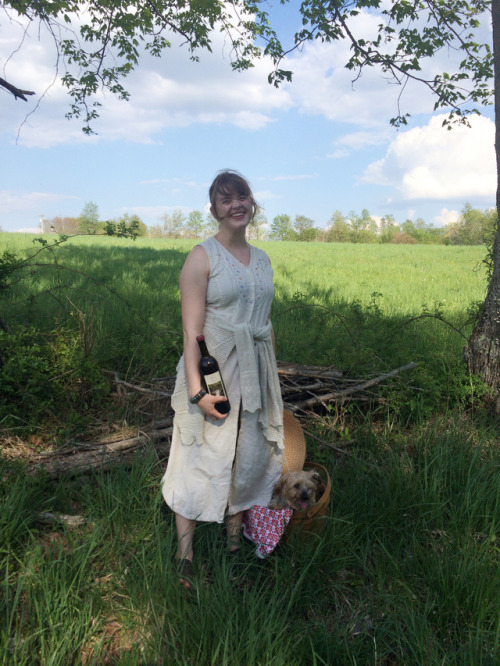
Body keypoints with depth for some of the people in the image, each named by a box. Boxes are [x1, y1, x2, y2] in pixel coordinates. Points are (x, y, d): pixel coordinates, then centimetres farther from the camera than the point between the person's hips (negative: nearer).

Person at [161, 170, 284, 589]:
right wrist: (196, 389, -21)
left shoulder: (262, 260, 11)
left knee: (249, 457, 13)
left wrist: (272, 378, 16)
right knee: (201, 460, 1)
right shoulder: (202, 257, -8)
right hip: (213, 370, -6)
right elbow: (192, 330, -14)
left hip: (256, 375, 6)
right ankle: (184, 557, 18)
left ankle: (235, 542, 33)